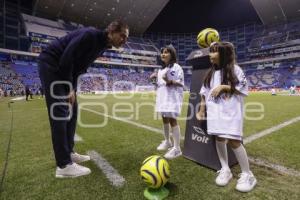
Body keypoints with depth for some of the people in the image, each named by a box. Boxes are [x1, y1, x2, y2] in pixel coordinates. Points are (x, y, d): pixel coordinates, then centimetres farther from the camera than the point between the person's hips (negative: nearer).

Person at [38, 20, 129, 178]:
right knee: (60, 112, -15)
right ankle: (64, 165, -9)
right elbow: (66, 58, -25)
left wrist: (73, 87, 2)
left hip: (66, 70, 10)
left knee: (71, 111, 7)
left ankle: (69, 153, 19)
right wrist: (70, 88, -18)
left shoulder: (102, 45, 7)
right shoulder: (90, 35, -21)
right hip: (51, 65, -9)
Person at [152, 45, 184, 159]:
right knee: (164, 119, 14)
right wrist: (155, 78, 6)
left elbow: (181, 83, -9)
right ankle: (167, 141, 30)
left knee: (172, 120, -11)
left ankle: (177, 148, -5)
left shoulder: (176, 67, -5)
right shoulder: (161, 69, 19)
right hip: (162, 97, 8)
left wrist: (170, 81, -24)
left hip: (172, 97, -8)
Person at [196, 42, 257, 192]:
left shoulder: (235, 69, -2)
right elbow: (204, 92, 16)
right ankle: (225, 170, 23)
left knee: (233, 140, -8)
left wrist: (224, 87, -14)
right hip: (215, 110, 5)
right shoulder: (211, 73, 14)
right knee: (219, 138, 6)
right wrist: (201, 110, 14)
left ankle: (247, 174, 12)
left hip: (230, 110, -5)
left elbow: (243, 89, -6)